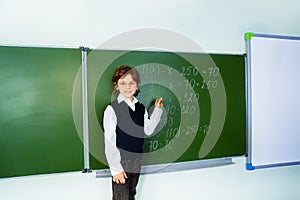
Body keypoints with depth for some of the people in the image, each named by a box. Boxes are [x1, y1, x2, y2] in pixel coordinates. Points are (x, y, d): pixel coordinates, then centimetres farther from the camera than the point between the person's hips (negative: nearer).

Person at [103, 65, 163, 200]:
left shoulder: (141, 107, 1)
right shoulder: (112, 109, -17)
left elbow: (147, 131, 3)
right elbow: (109, 141, -16)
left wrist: (157, 110, -3)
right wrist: (115, 168, -16)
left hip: (137, 160, 6)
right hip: (120, 163, -5)